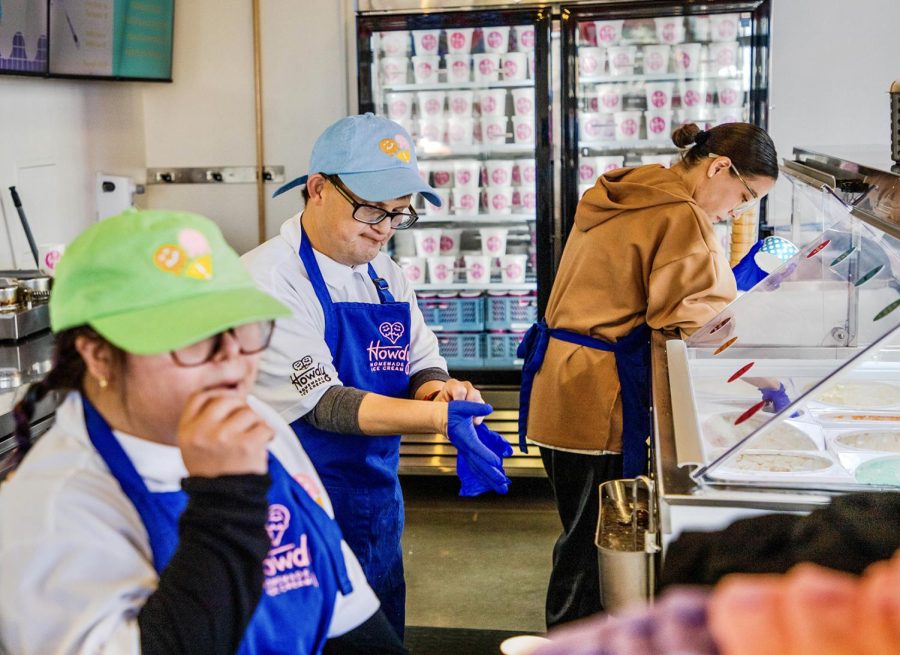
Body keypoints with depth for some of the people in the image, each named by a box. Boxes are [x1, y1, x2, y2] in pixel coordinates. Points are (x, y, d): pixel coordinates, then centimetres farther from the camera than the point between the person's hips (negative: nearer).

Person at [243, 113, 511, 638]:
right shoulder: (269, 279, -17)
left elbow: (424, 364, 10)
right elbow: (320, 401, -22)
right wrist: (439, 418, -31)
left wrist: (438, 389, -14)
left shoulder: (386, 275, 7)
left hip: (379, 510, 7)